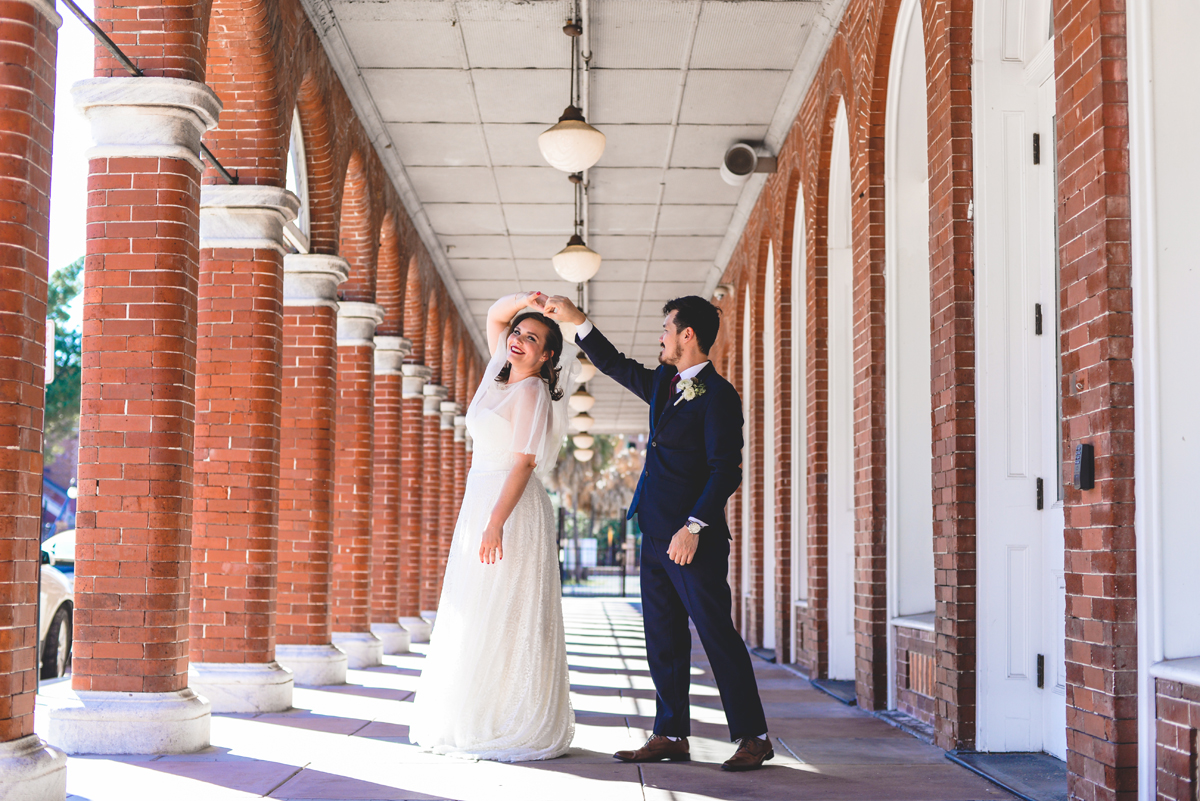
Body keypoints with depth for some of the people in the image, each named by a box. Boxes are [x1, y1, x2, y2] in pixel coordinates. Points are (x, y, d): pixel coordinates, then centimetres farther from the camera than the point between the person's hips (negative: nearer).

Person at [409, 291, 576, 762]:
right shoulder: (502, 377, 14)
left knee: (502, 620, -9)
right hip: (481, 504, 9)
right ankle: (474, 725, 12)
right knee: (476, 619, 8)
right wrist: (525, 301, 7)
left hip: (511, 510, -9)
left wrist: (496, 523, -23)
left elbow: (525, 462, -17)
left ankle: (514, 730, -5)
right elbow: (495, 316, 27)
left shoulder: (531, 391, -9)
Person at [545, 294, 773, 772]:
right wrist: (577, 321, 23)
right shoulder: (663, 383, 14)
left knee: (717, 635, -5)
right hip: (656, 535, 9)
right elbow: (614, 365, 29)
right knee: (663, 639, 9)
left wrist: (693, 527, -23)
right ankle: (671, 736, 16)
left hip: (693, 538, -9)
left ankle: (752, 738, 2)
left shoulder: (718, 395, -11)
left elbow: (725, 471, -17)